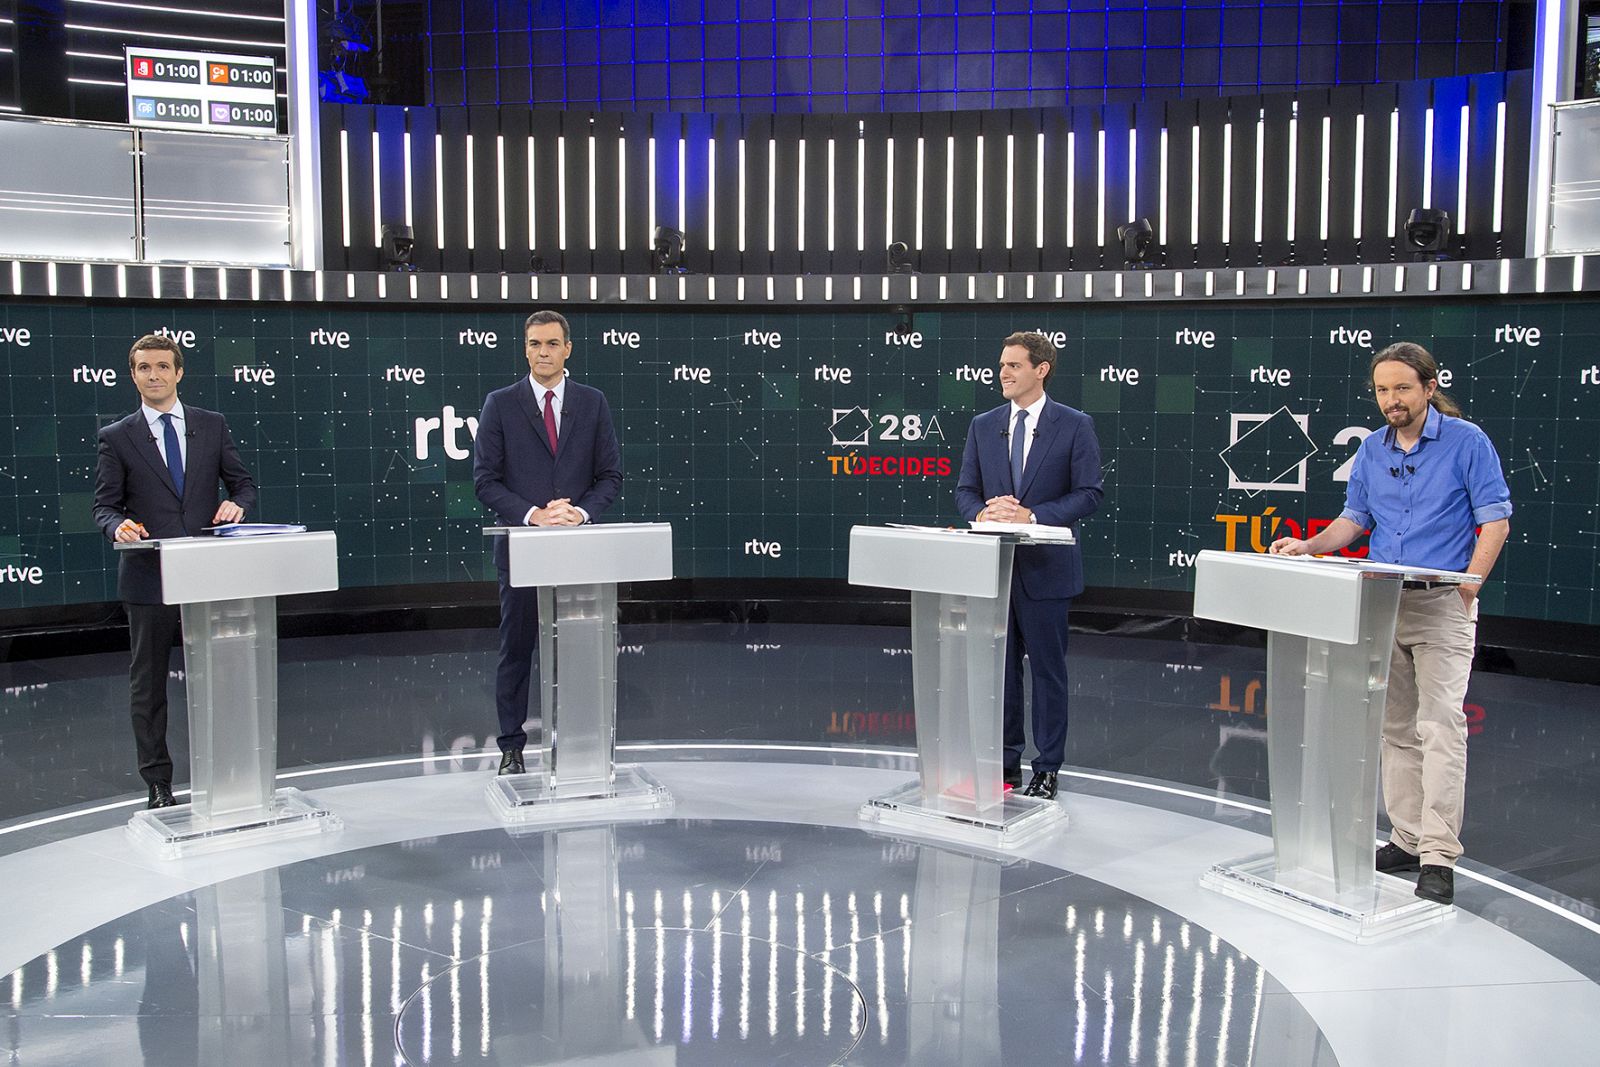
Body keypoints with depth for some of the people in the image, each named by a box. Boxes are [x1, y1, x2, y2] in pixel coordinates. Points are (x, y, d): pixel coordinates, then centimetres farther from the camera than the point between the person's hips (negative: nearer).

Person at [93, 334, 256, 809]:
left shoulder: (212, 425, 8)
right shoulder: (117, 437, 3)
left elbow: (243, 482, 11)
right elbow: (105, 505, 2)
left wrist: (236, 503, -11)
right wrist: (119, 525, -20)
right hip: (148, 577, -1)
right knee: (148, 683, 6)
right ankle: (158, 783, 17)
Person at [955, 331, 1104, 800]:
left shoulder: (1075, 425, -3)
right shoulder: (983, 426, 9)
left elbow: (1089, 493, -7)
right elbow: (965, 490, 10)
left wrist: (1032, 516, -19)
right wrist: (983, 512, -13)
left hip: (1045, 567, -4)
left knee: (1047, 669, 4)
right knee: (1000, 668, 11)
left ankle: (1047, 769, 15)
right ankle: (1006, 761, 23)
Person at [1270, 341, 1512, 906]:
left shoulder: (1467, 441, -5)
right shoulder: (1371, 449, 10)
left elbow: (1496, 521, -5)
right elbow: (1354, 518, 15)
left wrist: (1468, 588, -14)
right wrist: (1307, 547, -2)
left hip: (1441, 605, -5)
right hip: (1383, 604, 6)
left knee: (1440, 727, -10)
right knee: (1396, 728, 9)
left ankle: (1438, 857, -8)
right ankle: (1408, 838, 18)